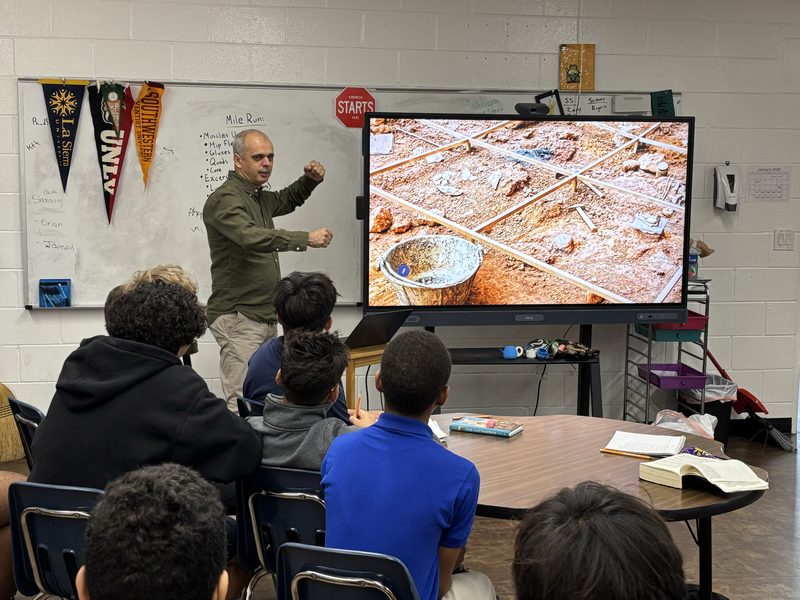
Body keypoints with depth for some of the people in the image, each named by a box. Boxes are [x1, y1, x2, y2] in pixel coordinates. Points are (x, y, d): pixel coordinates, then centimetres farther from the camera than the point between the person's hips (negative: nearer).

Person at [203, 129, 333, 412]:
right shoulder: (224, 200, -12)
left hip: (265, 316, 9)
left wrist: (310, 180, 17)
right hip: (238, 317, -9)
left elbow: (287, 200, 37)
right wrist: (306, 238, -34)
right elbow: (252, 237, -30)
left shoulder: (259, 198, 16)